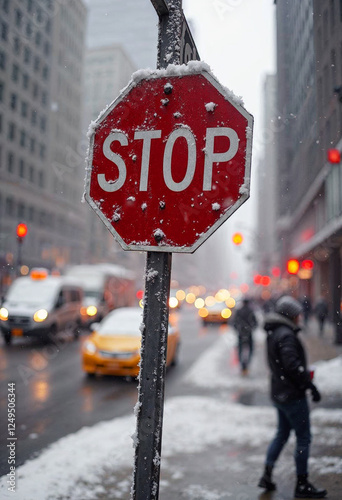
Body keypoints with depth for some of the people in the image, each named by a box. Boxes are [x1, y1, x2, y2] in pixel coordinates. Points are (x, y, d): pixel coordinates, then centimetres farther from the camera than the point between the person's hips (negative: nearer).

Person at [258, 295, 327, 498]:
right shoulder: (286, 335, -20)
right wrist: (311, 385, -20)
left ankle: (267, 475, 24)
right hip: (293, 395, -9)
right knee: (304, 437, 3)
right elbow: (292, 365, -26)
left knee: (282, 434, 20)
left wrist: (305, 377, 14)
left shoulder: (274, 333, 11)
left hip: (279, 392, 10)